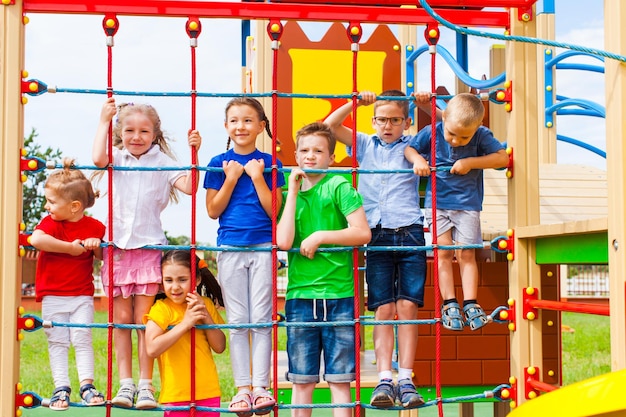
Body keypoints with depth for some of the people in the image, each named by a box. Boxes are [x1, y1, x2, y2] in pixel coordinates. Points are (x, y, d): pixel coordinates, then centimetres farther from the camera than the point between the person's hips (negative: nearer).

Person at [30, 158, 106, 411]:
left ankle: (87, 385, 2)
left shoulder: (94, 227, -4)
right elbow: (35, 239, -28)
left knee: (82, 339, -2)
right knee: (57, 342, 4)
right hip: (52, 295, 1)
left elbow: (101, 256, 9)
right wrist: (70, 247, -26)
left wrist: (96, 245, -14)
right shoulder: (50, 222, -6)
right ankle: (61, 388, 8)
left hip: (82, 295, 0)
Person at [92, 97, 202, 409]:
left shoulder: (162, 162, 4)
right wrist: (103, 121, -13)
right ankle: (125, 383, 12)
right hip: (117, 247, 1)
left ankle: (146, 385, 6)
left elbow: (189, 186, -7)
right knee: (121, 319, 5)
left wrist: (193, 153, -13)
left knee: (144, 319, 0)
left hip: (149, 247, -1)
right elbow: (98, 159, -17)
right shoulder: (117, 158, 6)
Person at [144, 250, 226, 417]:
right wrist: (185, 323, -21)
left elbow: (220, 347, 2)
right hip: (176, 396, -4)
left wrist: (206, 316, -10)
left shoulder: (205, 304, 7)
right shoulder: (161, 309, -7)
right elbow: (152, 349, -21)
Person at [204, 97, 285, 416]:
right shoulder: (219, 164, 3)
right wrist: (231, 179, -10)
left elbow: (275, 211, -4)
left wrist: (257, 177, -13)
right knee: (238, 323, 4)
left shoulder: (268, 163, 1)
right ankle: (242, 388, 9)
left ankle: (261, 387, 6)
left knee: (262, 320, 1)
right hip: (230, 249, 1)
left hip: (263, 248, -1)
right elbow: (213, 211, 1)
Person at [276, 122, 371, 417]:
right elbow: (283, 241, -7)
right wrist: (293, 191, -3)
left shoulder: (339, 186, -1)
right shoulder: (289, 193, 9)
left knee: (339, 379, 3)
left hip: (339, 295, -3)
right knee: (301, 381, 7)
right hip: (299, 294, 3)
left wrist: (320, 236, -10)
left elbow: (362, 233, -10)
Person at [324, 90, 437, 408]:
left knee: (407, 307, -5)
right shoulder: (365, 145, 15)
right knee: (383, 310, -3)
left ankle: (405, 381, -4)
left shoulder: (413, 146, 12)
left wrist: (427, 106, -4)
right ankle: (384, 380, -5)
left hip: (410, 234, -1)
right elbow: (329, 126, 8)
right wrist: (356, 103, -3)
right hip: (378, 235, 1)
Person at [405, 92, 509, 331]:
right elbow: (409, 148, 4)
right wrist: (417, 159, -18)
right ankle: (449, 304, 1)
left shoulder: (482, 136, -8)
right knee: (444, 252, -2)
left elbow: (503, 158, -14)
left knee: (466, 253, -2)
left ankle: (470, 304, 0)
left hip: (468, 204, 0)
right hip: (437, 202, 1)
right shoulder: (432, 132, -7)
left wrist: (471, 162, -21)